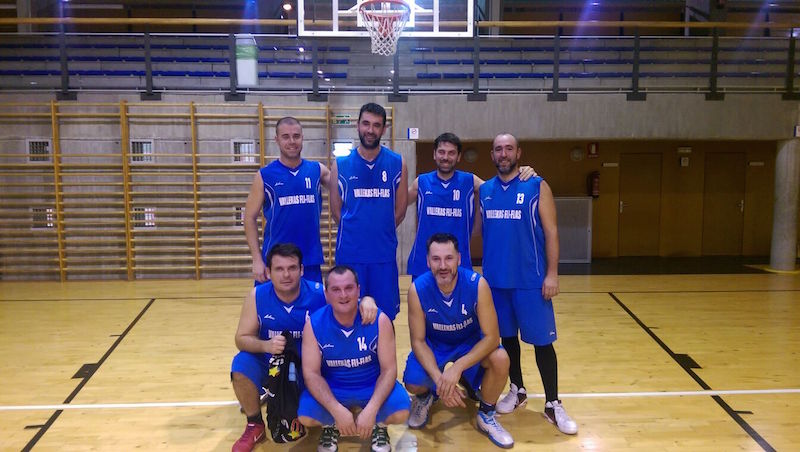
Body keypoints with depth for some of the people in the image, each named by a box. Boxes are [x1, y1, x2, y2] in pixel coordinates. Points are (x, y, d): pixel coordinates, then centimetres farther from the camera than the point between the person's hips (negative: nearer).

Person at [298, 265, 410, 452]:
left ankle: (379, 425, 10)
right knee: (305, 416, -27)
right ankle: (330, 425, 11)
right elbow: (311, 373, -16)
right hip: (331, 389, 1)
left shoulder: (379, 320, -19)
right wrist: (337, 410, -30)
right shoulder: (314, 324, -17)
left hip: (372, 386, 0)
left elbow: (389, 369, -16)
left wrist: (371, 410, -30)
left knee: (401, 412, -27)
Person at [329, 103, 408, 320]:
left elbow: (400, 211, 6)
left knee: (385, 316, 8)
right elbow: (336, 210, 5)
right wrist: (356, 232, 3)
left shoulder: (397, 163, 3)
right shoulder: (341, 164, 2)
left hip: (384, 253, 1)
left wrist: (380, 233, 4)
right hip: (349, 253, 0)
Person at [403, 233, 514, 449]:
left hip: (471, 343, 0)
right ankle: (425, 397, 17)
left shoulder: (477, 284, -29)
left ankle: (486, 415, 1)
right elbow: (418, 341, -18)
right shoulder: (418, 289, -26)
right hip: (433, 344, 1)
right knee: (413, 383, -25)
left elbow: (491, 337, -27)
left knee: (500, 359, -29)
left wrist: (457, 367, -38)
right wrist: (438, 378, -32)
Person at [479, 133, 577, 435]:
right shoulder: (485, 190, 8)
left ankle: (553, 404, 13)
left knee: (542, 340, 1)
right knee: (506, 337, 14)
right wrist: (484, 269, 7)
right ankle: (517, 391, 32)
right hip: (495, 279, 4)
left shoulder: (537, 187, -4)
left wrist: (552, 274, -11)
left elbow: (551, 232, -5)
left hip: (530, 280, -4)